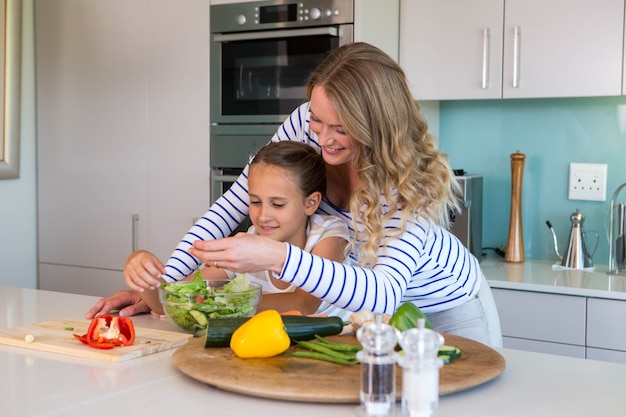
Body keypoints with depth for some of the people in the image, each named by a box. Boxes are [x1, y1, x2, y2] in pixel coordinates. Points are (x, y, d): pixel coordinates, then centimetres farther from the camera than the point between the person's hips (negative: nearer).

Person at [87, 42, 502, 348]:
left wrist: (279, 257, -59)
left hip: (449, 309, -4)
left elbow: (384, 297, -47)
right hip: (374, 301, 4)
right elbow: (234, 204, -16)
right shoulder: (306, 125, -23)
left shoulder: (411, 181, -35)